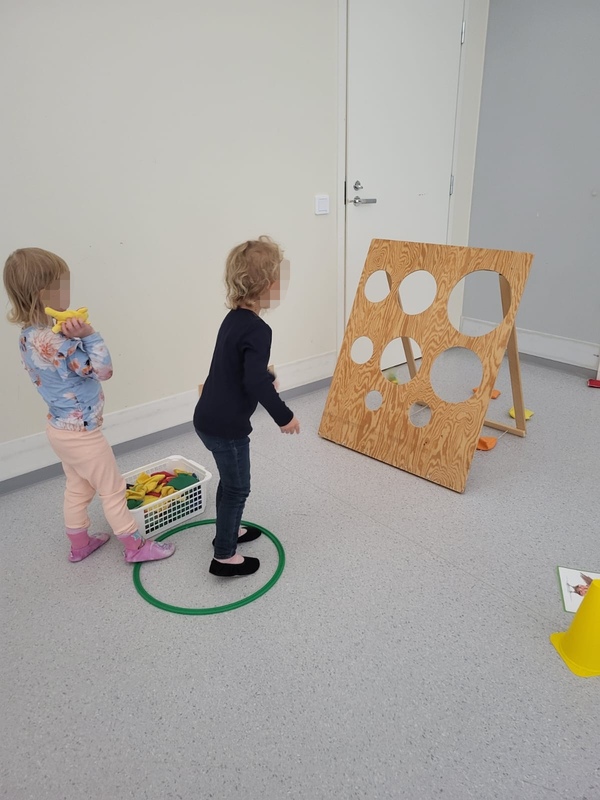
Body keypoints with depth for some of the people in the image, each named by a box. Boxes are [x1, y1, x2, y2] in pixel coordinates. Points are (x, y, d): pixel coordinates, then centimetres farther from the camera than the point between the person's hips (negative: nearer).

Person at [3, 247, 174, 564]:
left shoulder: (29, 336, -1)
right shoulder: (57, 343, -31)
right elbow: (103, 370, -24)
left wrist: (75, 336, -10)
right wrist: (88, 334, -29)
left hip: (61, 427, 9)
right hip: (81, 431, -9)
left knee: (77, 488, 25)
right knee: (113, 489, 7)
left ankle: (79, 545, 41)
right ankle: (135, 547, 23)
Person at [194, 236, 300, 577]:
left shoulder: (234, 319, 6)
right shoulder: (257, 329, -24)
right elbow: (255, 383, -30)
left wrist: (268, 376, 38)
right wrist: (285, 416, -18)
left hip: (211, 418, 9)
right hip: (227, 425, -9)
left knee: (230, 481, 26)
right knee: (237, 488, 7)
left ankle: (228, 530, 45)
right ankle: (224, 557, 21)